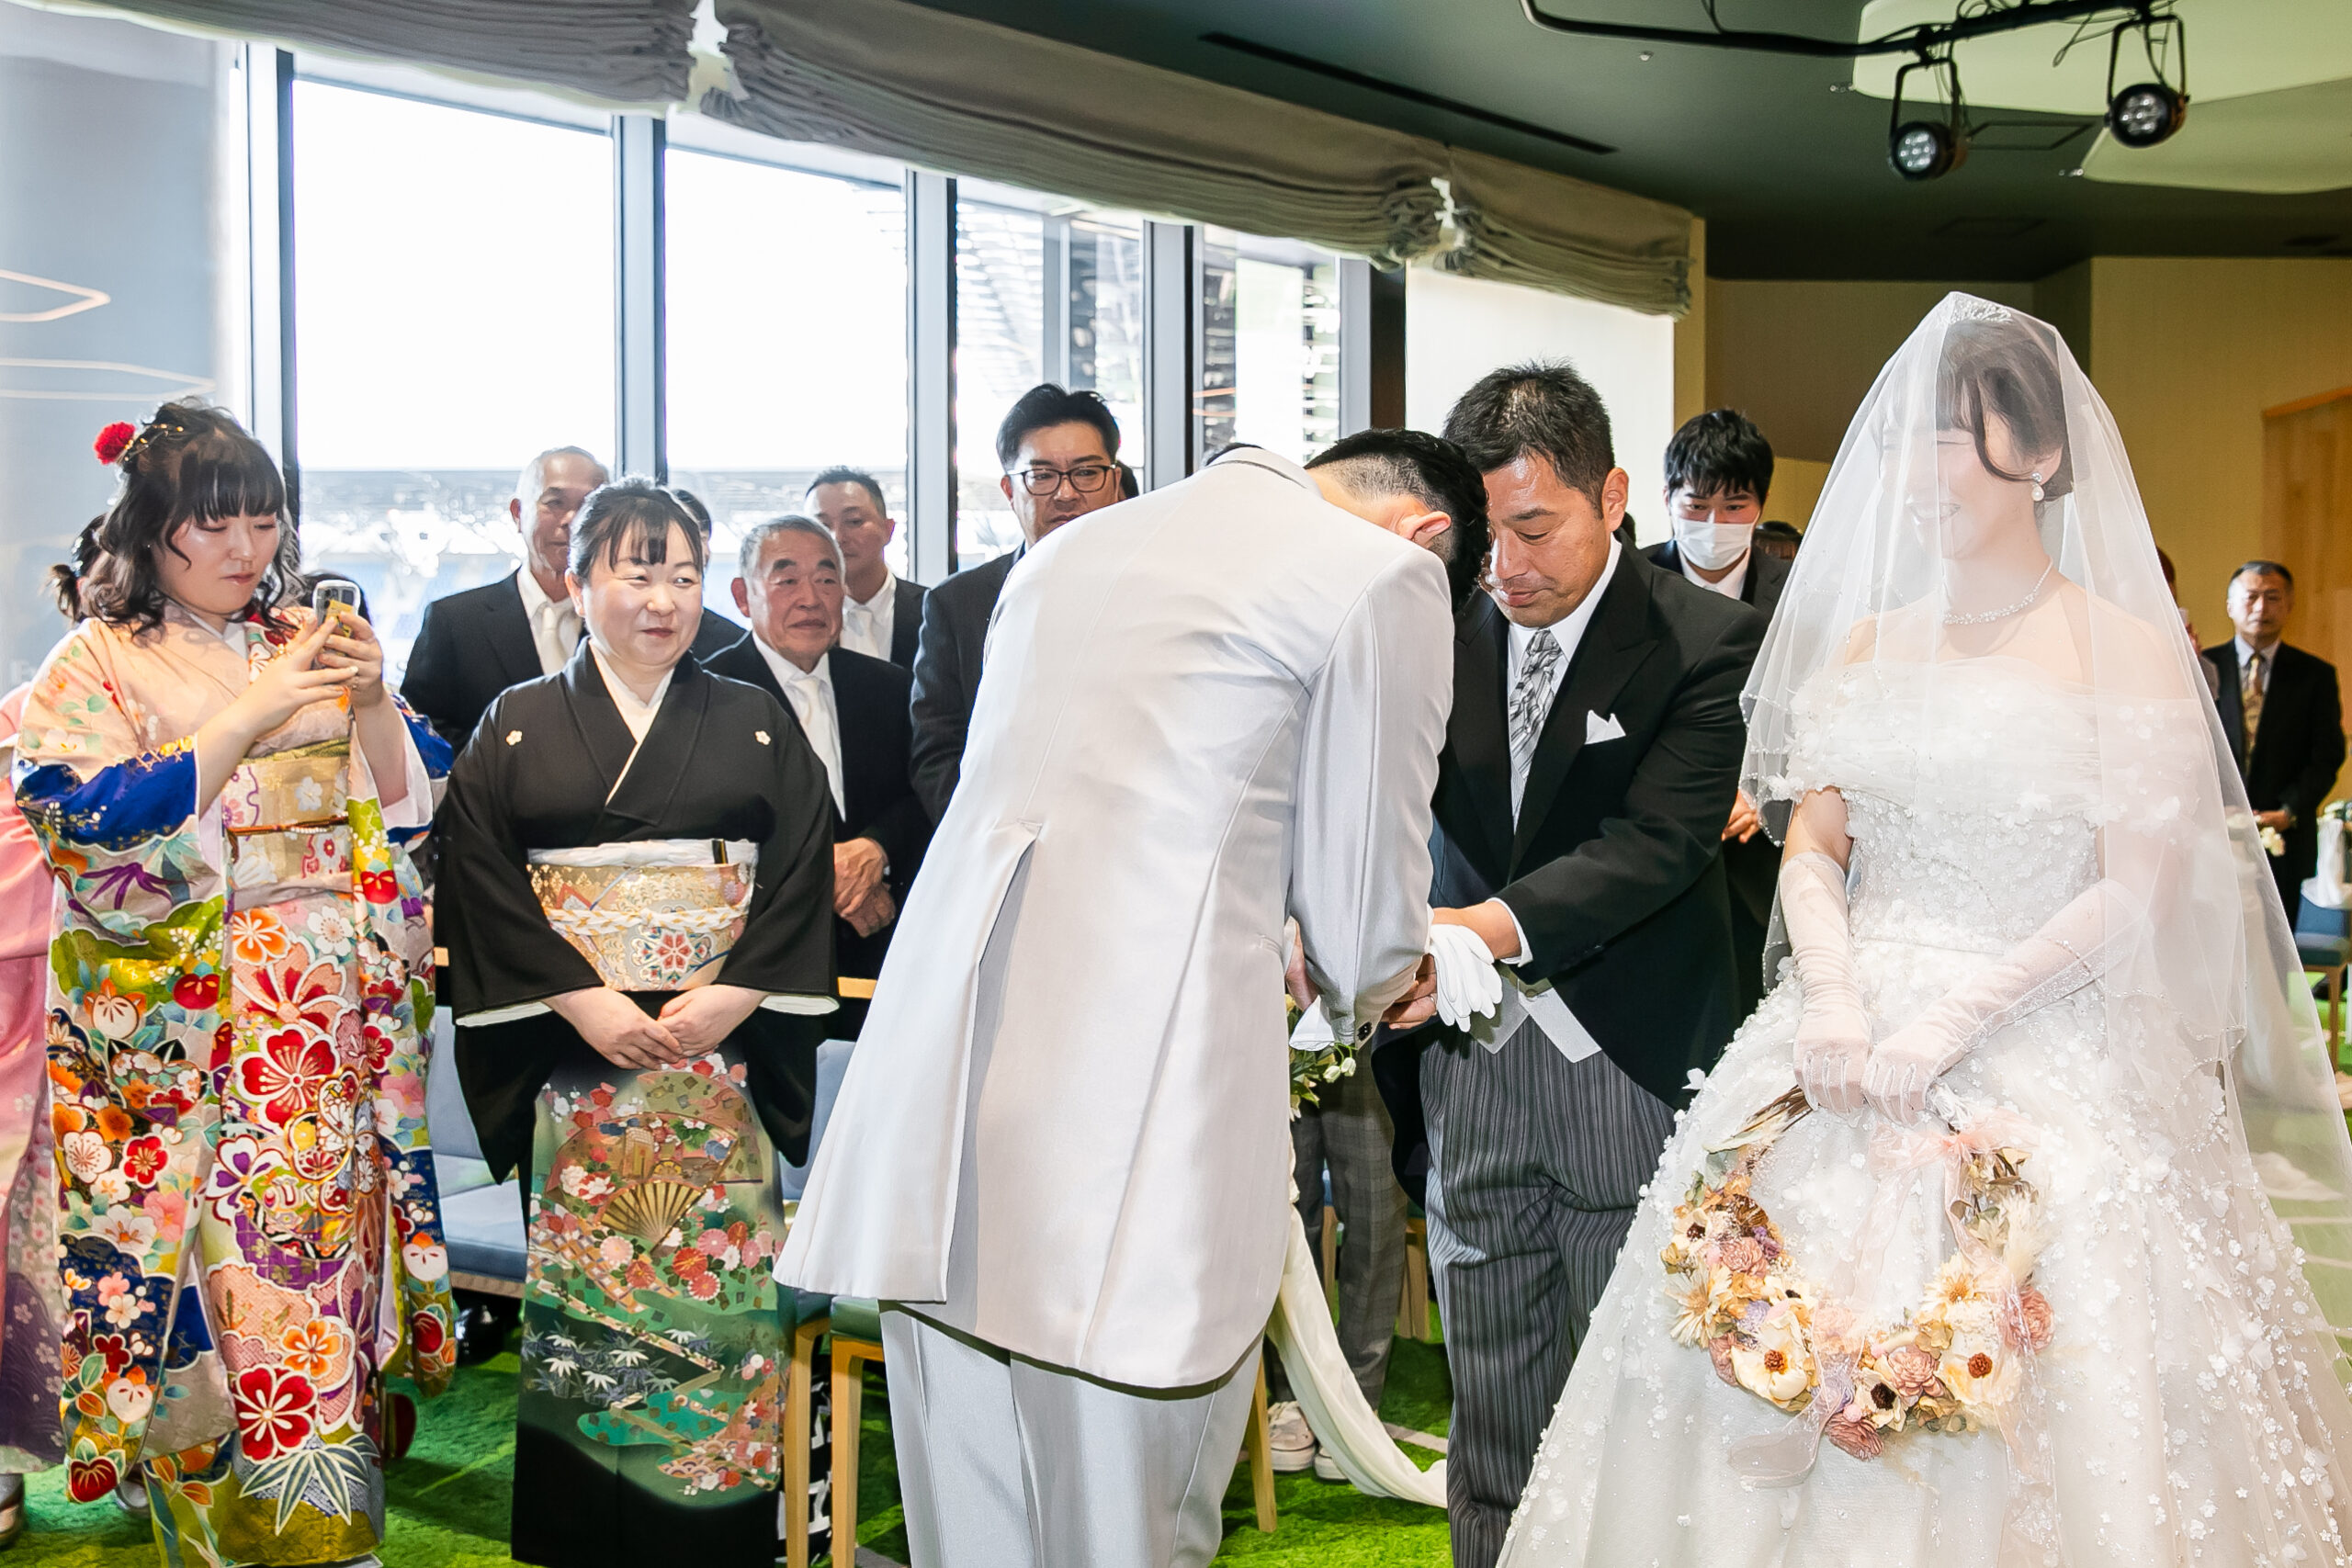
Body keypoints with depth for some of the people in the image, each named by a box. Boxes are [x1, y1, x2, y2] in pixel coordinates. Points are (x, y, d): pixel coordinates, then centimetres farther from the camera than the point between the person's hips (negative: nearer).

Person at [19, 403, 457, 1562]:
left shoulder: (310, 642, 11)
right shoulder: (99, 662, 1)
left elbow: (408, 801, 9)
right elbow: (93, 823, -13)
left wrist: (373, 701, -10)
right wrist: (249, 715, -17)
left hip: (334, 1017, 3)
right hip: (186, 1021, -3)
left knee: (327, 1238, 5)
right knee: (210, 1255, -5)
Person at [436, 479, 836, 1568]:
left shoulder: (756, 727, 9)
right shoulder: (517, 729, 7)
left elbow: (802, 876, 3)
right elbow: (482, 881, -1)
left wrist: (727, 1000, -10)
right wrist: (584, 1001, -11)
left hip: (723, 1049, 1)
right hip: (573, 1051, 0)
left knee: (718, 1278, -2)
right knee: (580, 1279, 0)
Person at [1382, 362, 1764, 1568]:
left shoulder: (1709, 639, -9)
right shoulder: (1443, 630, 3)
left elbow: (1660, 840, -20)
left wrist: (1494, 925, -35)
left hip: (1631, 1072, -3)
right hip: (1470, 1065, 4)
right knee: (1490, 1413, 13)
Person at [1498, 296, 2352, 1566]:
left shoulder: (2126, 649, -3)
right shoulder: (1863, 643, 11)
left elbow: (2142, 894, -8)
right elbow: (1812, 848, 8)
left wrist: (1956, 1019, -16)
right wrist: (1834, 993, -11)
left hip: (2048, 1068, -4)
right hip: (1850, 1045, 4)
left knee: (2042, 1419, -4)